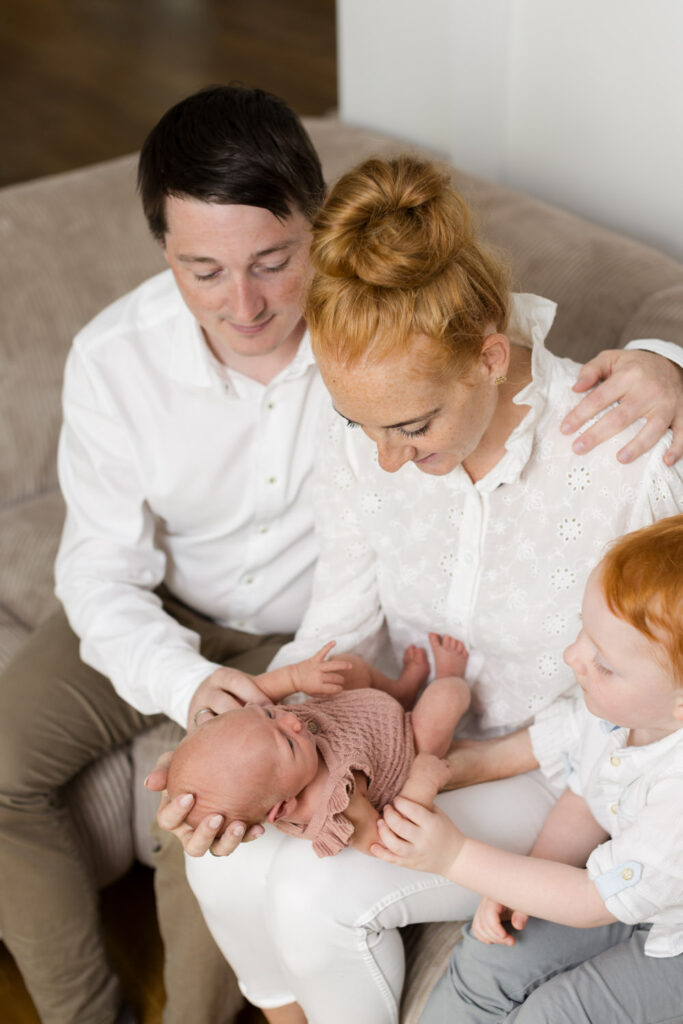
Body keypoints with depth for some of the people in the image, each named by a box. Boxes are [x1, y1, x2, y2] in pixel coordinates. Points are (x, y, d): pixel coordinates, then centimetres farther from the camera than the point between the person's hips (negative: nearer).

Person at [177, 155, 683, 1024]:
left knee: (317, 891, -22)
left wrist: (457, 769, -21)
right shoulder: (358, 434, -16)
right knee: (225, 855, -17)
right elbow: (344, 625, -6)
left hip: (559, 768, -4)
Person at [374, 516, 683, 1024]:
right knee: (486, 961, 1)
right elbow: (584, 802, 2)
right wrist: (519, 885, -11)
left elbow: (594, 900, -30)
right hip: (625, 893, 7)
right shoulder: (615, 708, -17)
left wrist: (456, 855, -29)